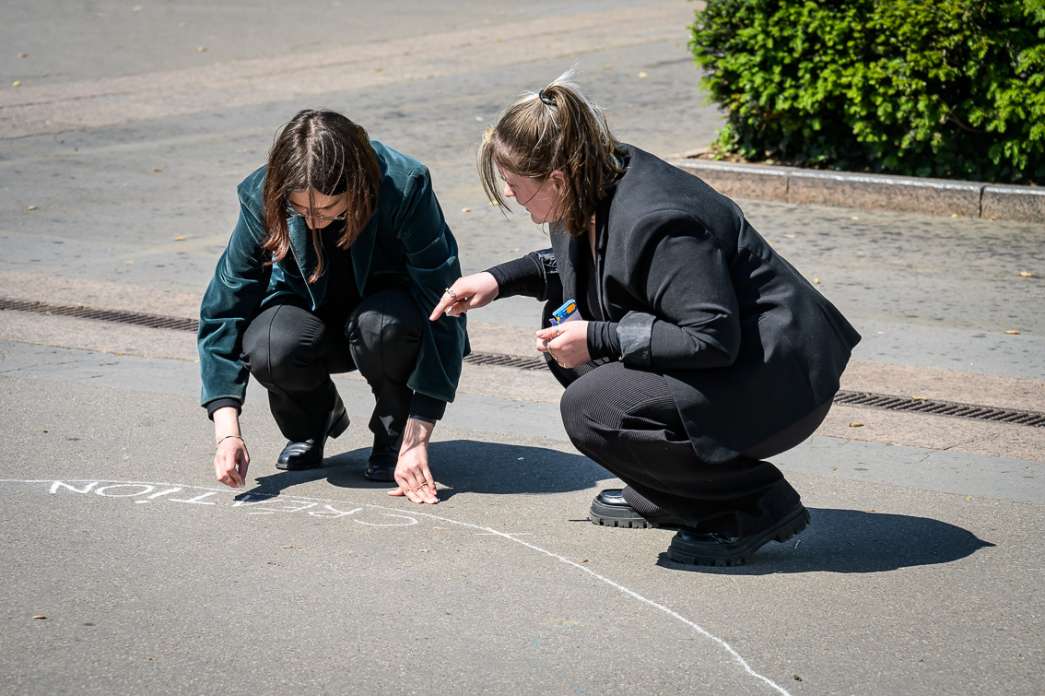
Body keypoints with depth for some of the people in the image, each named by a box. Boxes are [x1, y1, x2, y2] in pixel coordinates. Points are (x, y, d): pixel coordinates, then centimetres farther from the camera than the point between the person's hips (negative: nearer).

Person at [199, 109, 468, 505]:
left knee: (381, 325, -38)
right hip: (312, 311, 2)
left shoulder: (405, 187, -31)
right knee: (269, 350, -32)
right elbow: (224, 311, -19)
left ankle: (394, 435, -6)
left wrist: (416, 441, -32)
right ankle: (312, 422, 4)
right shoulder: (261, 198, -23)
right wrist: (227, 432, -29)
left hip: (387, 305, -2)